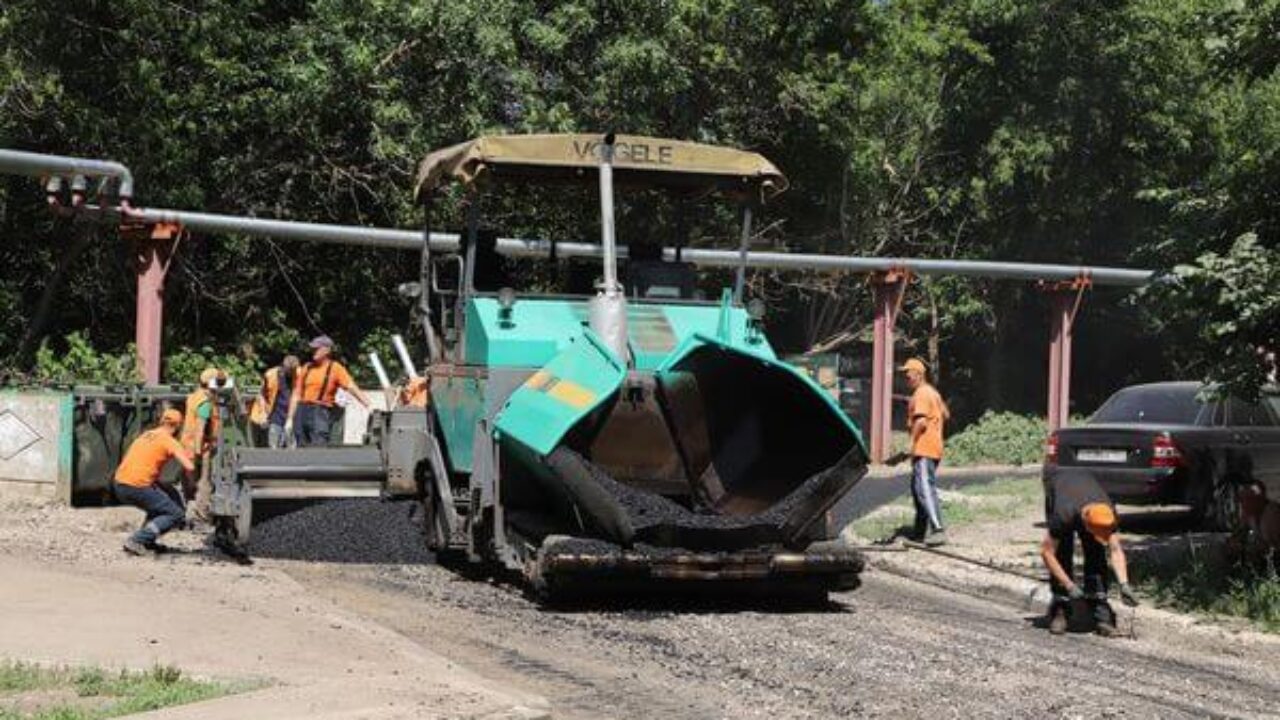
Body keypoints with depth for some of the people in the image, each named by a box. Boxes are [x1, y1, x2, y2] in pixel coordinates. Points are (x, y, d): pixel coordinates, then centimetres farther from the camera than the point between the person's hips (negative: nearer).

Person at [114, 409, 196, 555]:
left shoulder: (145, 435, 20)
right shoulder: (169, 441, -3)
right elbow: (189, 467, -13)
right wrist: (190, 481, 9)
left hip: (119, 484, 8)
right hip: (137, 487, -8)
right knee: (177, 514, 2)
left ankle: (147, 541, 20)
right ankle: (136, 541, -10)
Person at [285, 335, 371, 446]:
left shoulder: (335, 368, 3)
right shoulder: (307, 368, 15)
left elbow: (351, 387, -7)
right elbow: (296, 394, 18)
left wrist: (368, 404, -21)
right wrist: (289, 419, 15)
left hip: (321, 412, -4)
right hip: (302, 411, 5)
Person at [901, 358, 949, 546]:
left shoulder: (921, 394, -13)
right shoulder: (932, 392, 19)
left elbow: (921, 421, -23)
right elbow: (945, 414, 29)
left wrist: (913, 442, -17)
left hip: (924, 449, -11)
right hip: (934, 448, 11)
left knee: (926, 489, -16)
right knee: (917, 488, 18)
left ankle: (938, 530, -25)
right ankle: (921, 531, 23)